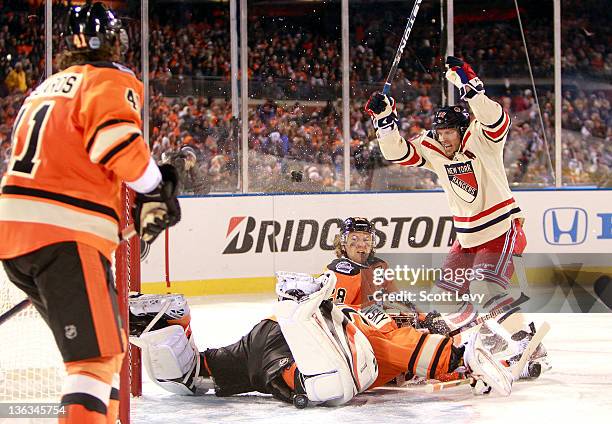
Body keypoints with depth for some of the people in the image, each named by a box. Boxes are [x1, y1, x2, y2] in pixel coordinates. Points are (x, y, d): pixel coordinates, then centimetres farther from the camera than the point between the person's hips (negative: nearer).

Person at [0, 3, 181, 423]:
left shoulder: (47, 89, 29)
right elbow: (118, 142, -17)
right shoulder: (111, 80, 2)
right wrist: (156, 188, -2)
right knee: (99, 354, -13)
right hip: (65, 235, -9)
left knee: (108, 342, 20)